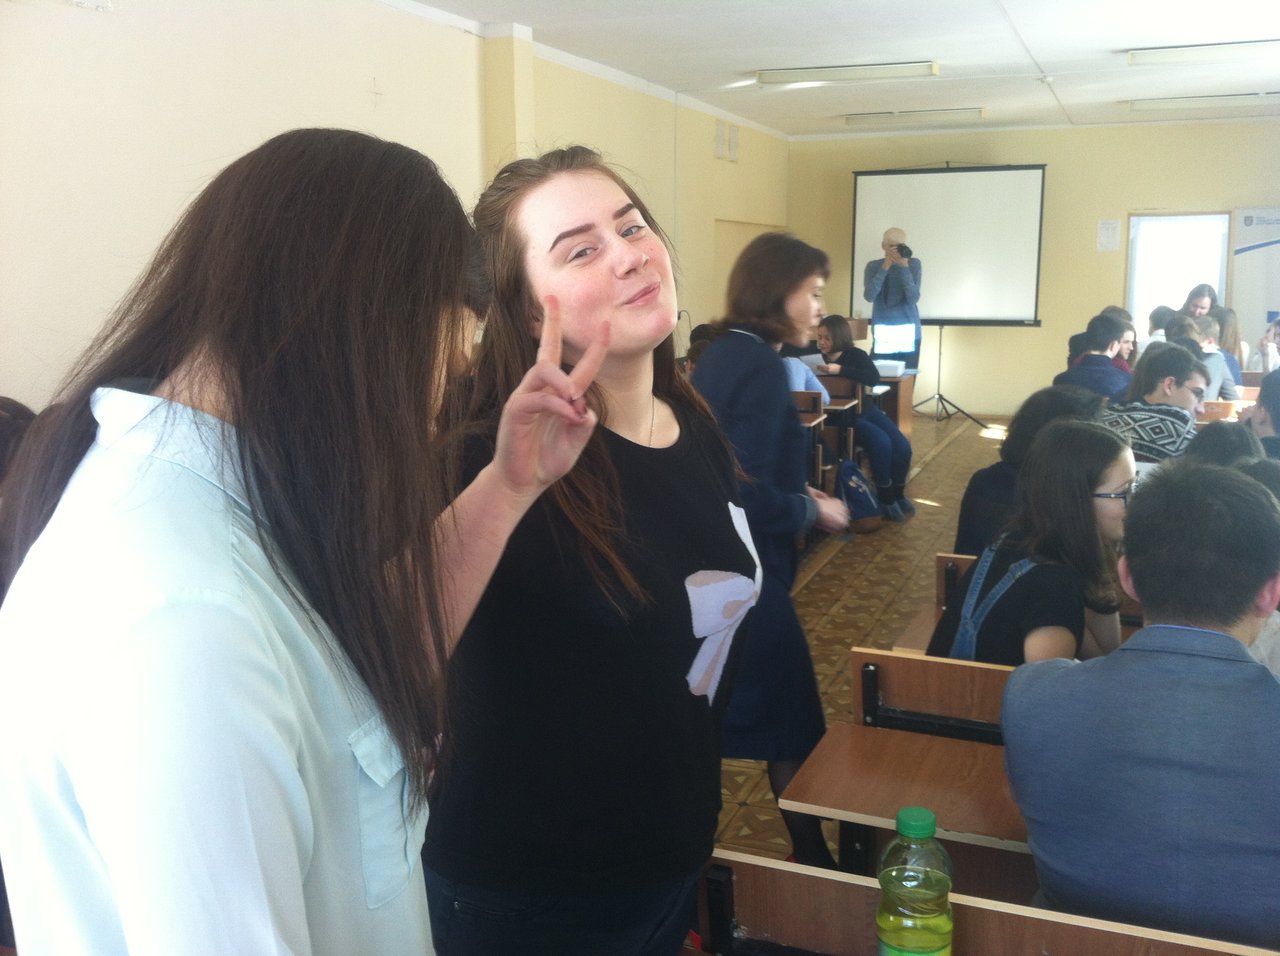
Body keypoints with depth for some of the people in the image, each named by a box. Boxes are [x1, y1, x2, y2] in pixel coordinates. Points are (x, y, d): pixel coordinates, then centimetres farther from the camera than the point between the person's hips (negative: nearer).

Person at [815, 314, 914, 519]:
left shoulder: (855, 355, 0)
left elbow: (874, 378, -19)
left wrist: (840, 370, -27)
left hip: (865, 410, 4)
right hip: (842, 417, -4)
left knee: (902, 447, -11)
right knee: (881, 444, -27)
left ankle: (898, 494, 13)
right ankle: (886, 499, -12)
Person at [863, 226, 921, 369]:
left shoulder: (914, 264, 1)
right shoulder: (873, 266, 2)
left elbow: (913, 299, -10)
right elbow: (869, 296, -13)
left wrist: (904, 267, -17)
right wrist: (885, 267, -16)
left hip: (909, 331, 0)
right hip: (882, 332, 0)